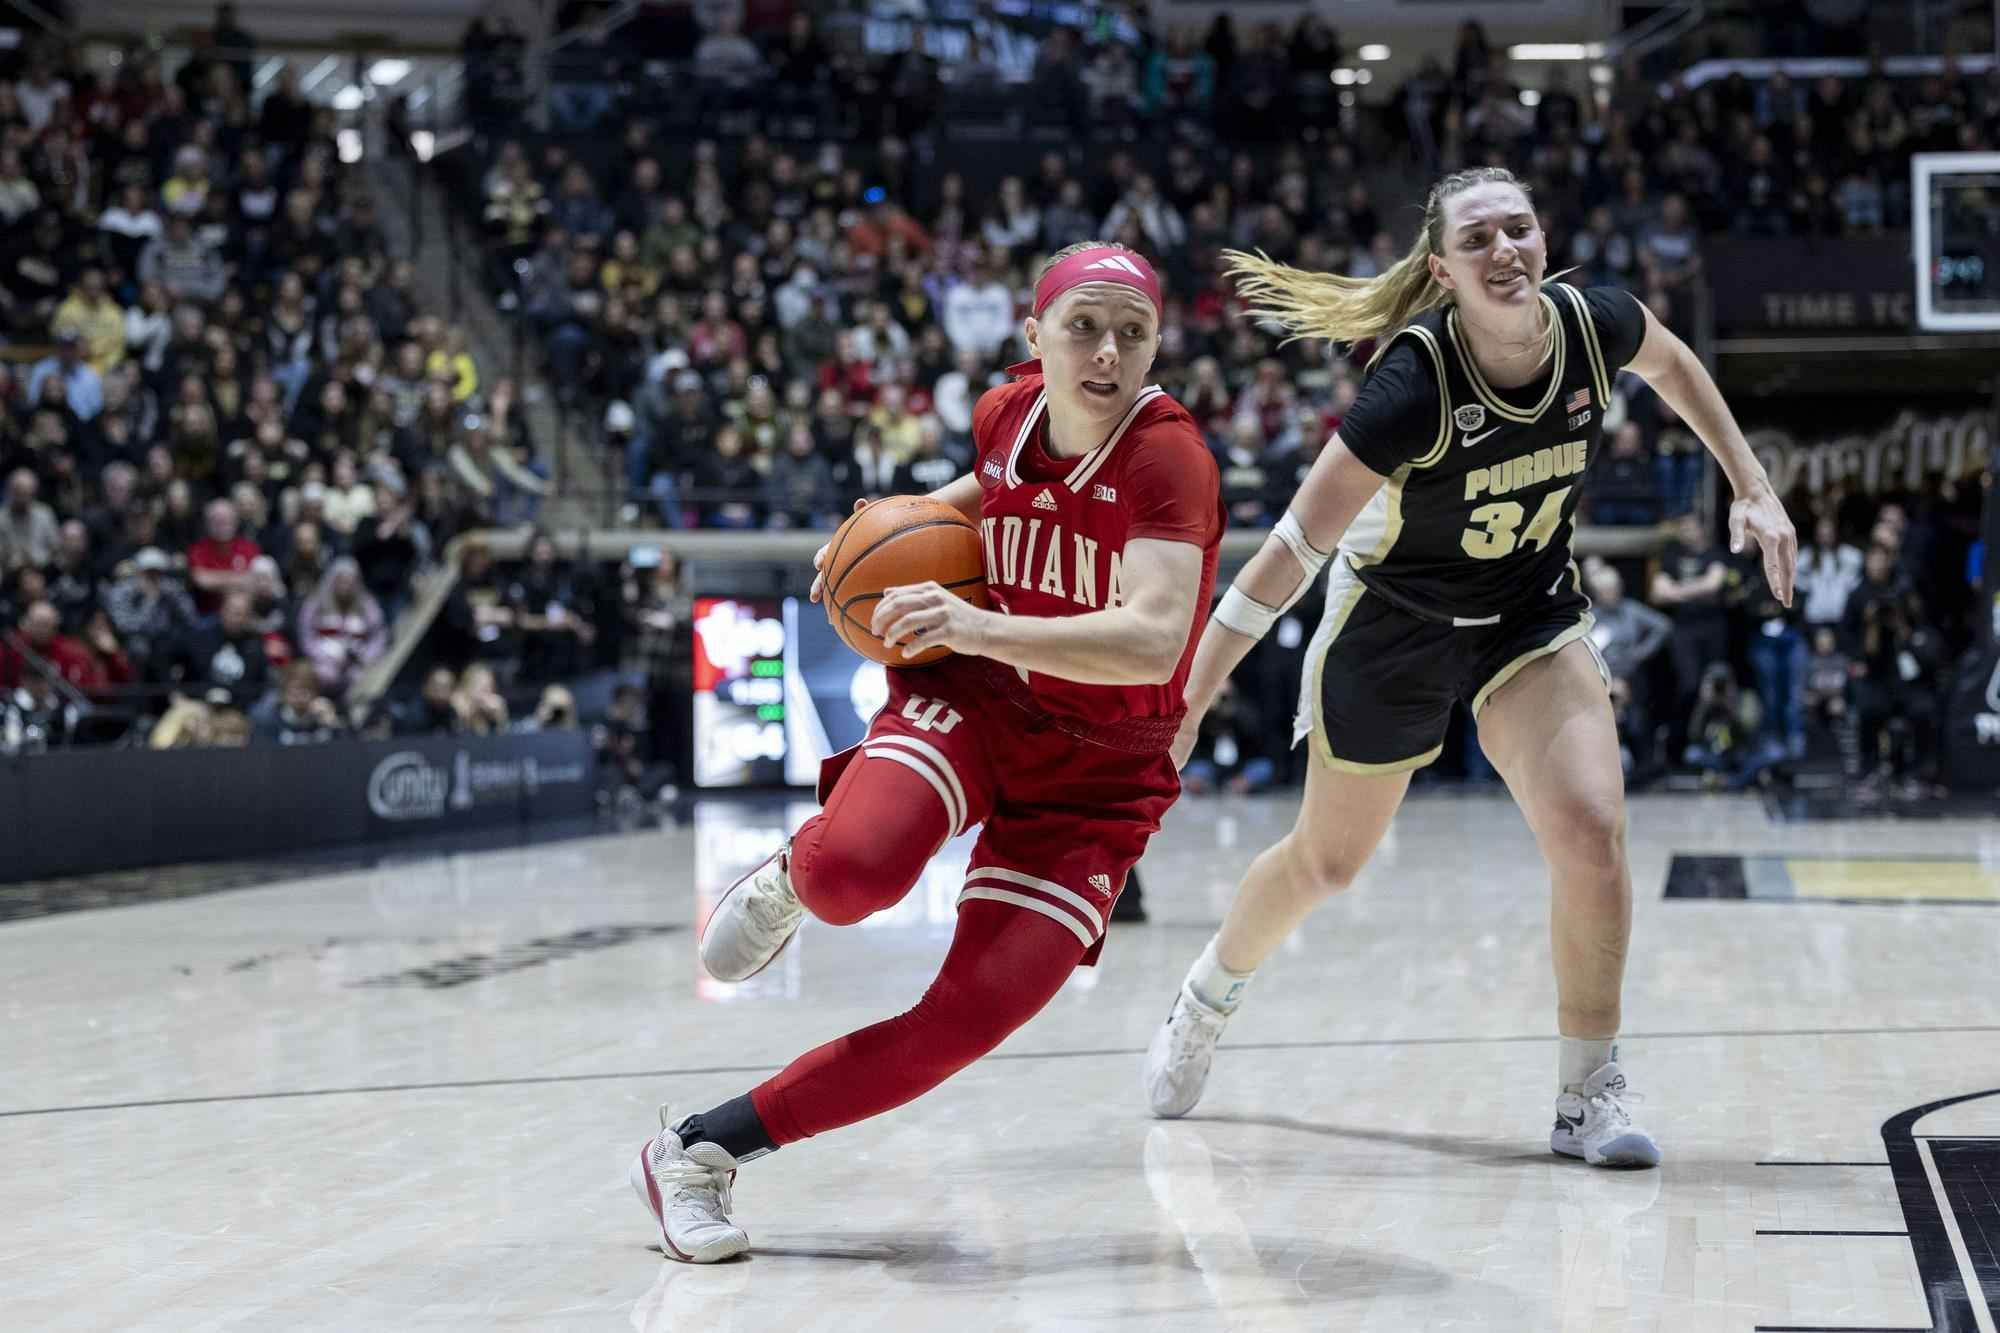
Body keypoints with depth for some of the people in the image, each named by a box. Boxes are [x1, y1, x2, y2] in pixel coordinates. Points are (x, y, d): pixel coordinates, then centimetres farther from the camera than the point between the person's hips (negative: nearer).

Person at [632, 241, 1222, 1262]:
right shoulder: (1007, 412, -4)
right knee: (854, 870, -32)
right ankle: (795, 874, 8)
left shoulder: (1168, 456, -22)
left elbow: (1152, 641, -37)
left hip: (1098, 768, -2)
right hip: (976, 696, 3)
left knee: (970, 1021, -15)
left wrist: (984, 628, -46)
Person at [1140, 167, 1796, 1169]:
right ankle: (1207, 997, 47)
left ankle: (1588, 1096, -4)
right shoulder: (1416, 382, -32)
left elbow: (1672, 364, 8)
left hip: (1532, 616, 3)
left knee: (1592, 832, -20)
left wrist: (1753, 486, 4)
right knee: (1325, 862, 16)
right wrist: (1189, 697, -30)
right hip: (1393, 625, -3)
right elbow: (1296, 546, -29)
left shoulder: (1593, 325, -19)